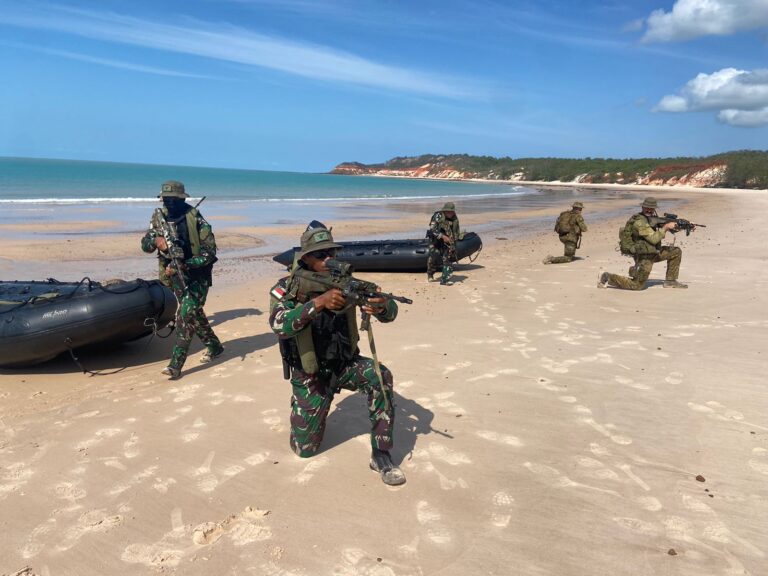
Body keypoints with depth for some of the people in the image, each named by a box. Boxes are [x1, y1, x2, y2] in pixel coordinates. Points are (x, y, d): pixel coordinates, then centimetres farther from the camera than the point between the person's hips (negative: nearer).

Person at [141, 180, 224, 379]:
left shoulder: (196, 220, -16)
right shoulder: (159, 218, 1)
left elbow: (209, 252, -19)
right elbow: (145, 244, 4)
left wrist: (182, 265, -28)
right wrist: (156, 241, -20)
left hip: (197, 275, -6)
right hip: (176, 276, 6)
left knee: (185, 315, -14)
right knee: (194, 313, 15)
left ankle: (175, 365, -12)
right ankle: (214, 346, 34)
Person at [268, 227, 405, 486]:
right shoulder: (287, 289, -15)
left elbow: (391, 312, -15)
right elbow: (279, 325, -33)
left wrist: (382, 306, -40)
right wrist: (318, 302, -44)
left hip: (345, 363, 2)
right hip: (309, 375, -1)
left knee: (381, 377, -30)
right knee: (305, 448, 3)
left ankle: (381, 455, -16)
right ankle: (304, 409, 37)